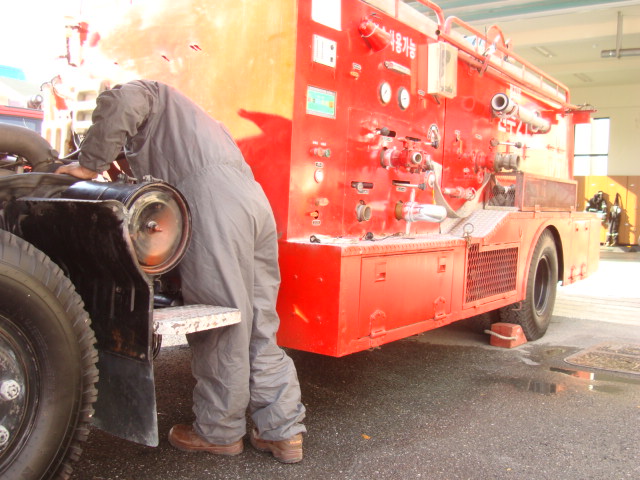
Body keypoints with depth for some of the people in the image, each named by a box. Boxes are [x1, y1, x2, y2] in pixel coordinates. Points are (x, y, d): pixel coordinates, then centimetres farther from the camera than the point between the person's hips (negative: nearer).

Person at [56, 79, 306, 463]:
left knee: (221, 327, 0)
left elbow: (121, 102, -8)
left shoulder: (150, 94, 17)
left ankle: (220, 432, 13)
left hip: (213, 202, -9)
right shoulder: (184, 116, 42)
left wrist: (90, 165, -1)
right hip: (255, 202, 9)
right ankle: (283, 431, 13)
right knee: (259, 328, 9)